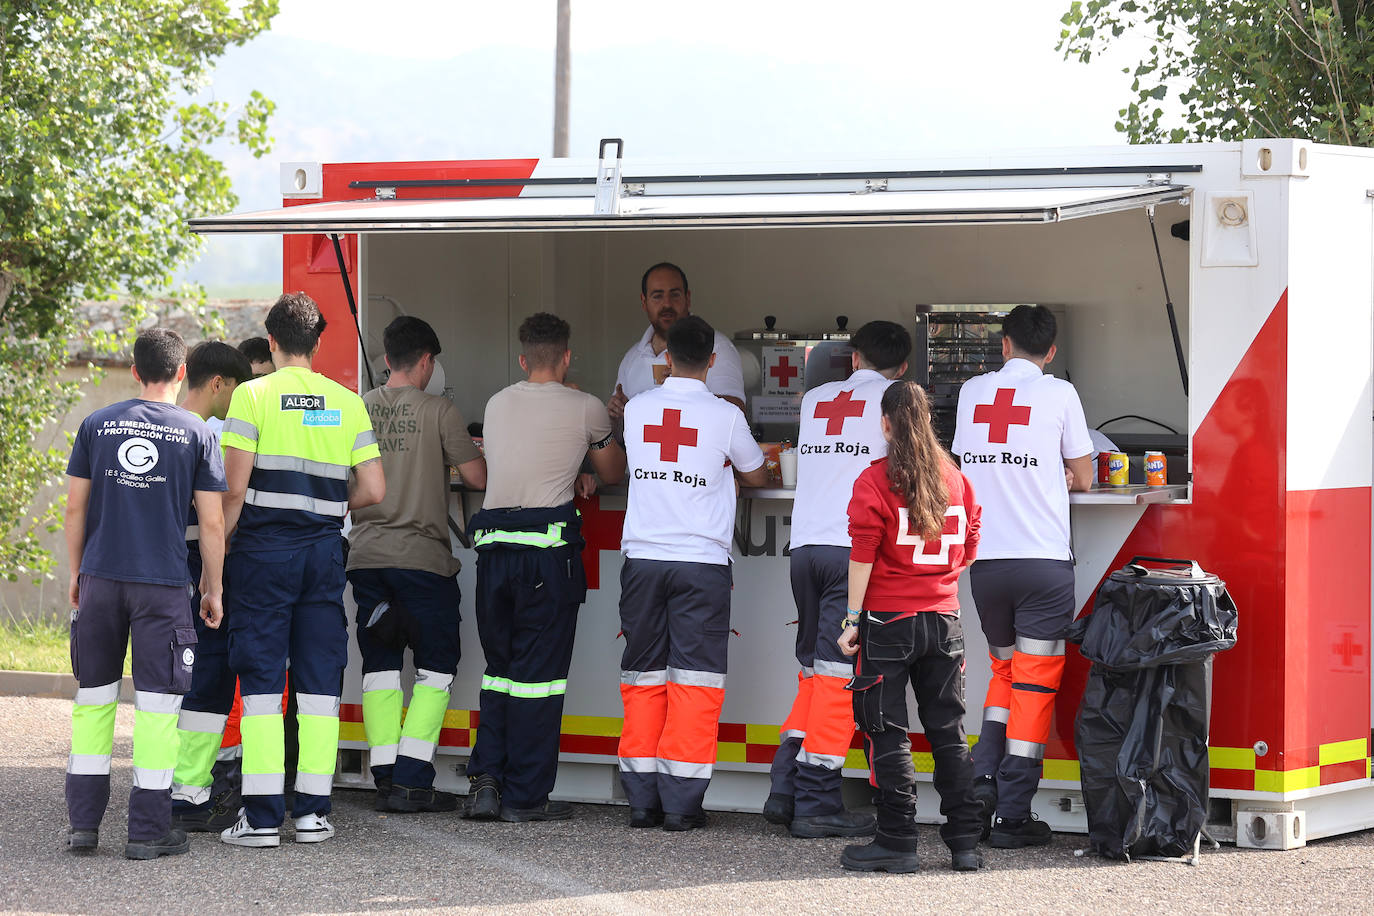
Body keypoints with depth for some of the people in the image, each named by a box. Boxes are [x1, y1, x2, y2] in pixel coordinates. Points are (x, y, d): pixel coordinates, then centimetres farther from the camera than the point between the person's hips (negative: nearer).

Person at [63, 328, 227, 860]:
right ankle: (148, 831, 1)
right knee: (156, 704, 1)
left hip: (101, 577, 3)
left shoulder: (97, 426, 6)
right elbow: (213, 523, 0)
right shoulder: (196, 433, 0)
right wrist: (214, 590, 10)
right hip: (163, 584, -3)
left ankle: (82, 823, 12)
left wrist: (76, 573, 19)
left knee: (94, 697, 12)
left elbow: (75, 508, 7)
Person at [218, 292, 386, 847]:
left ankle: (262, 815, -4)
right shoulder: (348, 404, 7)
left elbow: (234, 488, -11)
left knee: (261, 681, -1)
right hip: (324, 551, 3)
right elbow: (373, 491, 3)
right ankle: (313, 811, 7)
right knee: (319, 682, 7)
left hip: (264, 550, -3)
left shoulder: (253, 396, -4)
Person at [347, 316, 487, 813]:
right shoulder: (438, 411, -6)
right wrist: (477, 453, 16)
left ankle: (386, 780, 4)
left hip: (365, 555, 4)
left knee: (379, 665, 9)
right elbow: (478, 478, -5)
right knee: (436, 665, 4)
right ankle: (412, 779, -5)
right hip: (422, 557, -4)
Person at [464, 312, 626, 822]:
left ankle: (485, 780, 3)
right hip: (548, 547, -4)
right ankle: (525, 796, 1)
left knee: (499, 668, 13)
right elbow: (613, 473, 17)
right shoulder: (584, 409, 3)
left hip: (493, 547, 4)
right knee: (539, 672, 0)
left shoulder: (498, 404, 15)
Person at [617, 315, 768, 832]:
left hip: (642, 557, 3)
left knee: (642, 677, 8)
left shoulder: (637, 410, 5)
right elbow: (757, 476, 13)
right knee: (695, 677, 0)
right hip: (701, 561, -3)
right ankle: (681, 803, -4)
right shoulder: (724, 416, -4)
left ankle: (642, 799, 7)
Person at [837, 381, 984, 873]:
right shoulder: (955, 477, 6)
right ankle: (964, 842, 9)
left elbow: (862, 555, -12)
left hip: (889, 619, -4)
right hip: (944, 620, 5)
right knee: (948, 731, 9)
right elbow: (969, 550, 13)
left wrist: (854, 619, -9)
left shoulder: (875, 481, -8)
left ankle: (897, 842, -1)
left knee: (888, 733, 1)